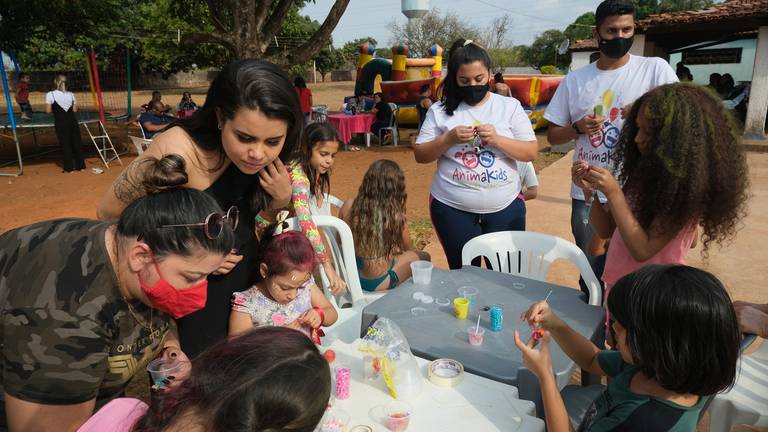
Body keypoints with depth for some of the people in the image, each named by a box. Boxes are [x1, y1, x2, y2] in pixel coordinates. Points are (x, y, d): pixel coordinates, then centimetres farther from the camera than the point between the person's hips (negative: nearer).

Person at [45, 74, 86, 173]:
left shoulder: (50, 95, -4)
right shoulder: (71, 94, 5)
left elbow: (48, 110, -6)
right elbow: (75, 109, 4)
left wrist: (56, 109, 12)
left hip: (60, 123, -3)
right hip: (72, 121, 3)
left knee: (65, 144, 4)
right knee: (76, 142, 10)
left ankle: (69, 167, 7)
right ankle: (80, 165, 16)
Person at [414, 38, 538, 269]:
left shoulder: (510, 106, 2)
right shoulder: (440, 110, 1)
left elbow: (531, 152, -1)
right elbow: (420, 155, 1)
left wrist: (497, 139, -16)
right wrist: (449, 139, -15)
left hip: (505, 208, 1)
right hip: (452, 210, 0)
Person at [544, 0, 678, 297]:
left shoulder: (655, 68, -2)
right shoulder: (575, 80, 5)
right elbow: (553, 136, 8)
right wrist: (578, 128, -11)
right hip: (587, 195, 2)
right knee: (590, 276, 16)